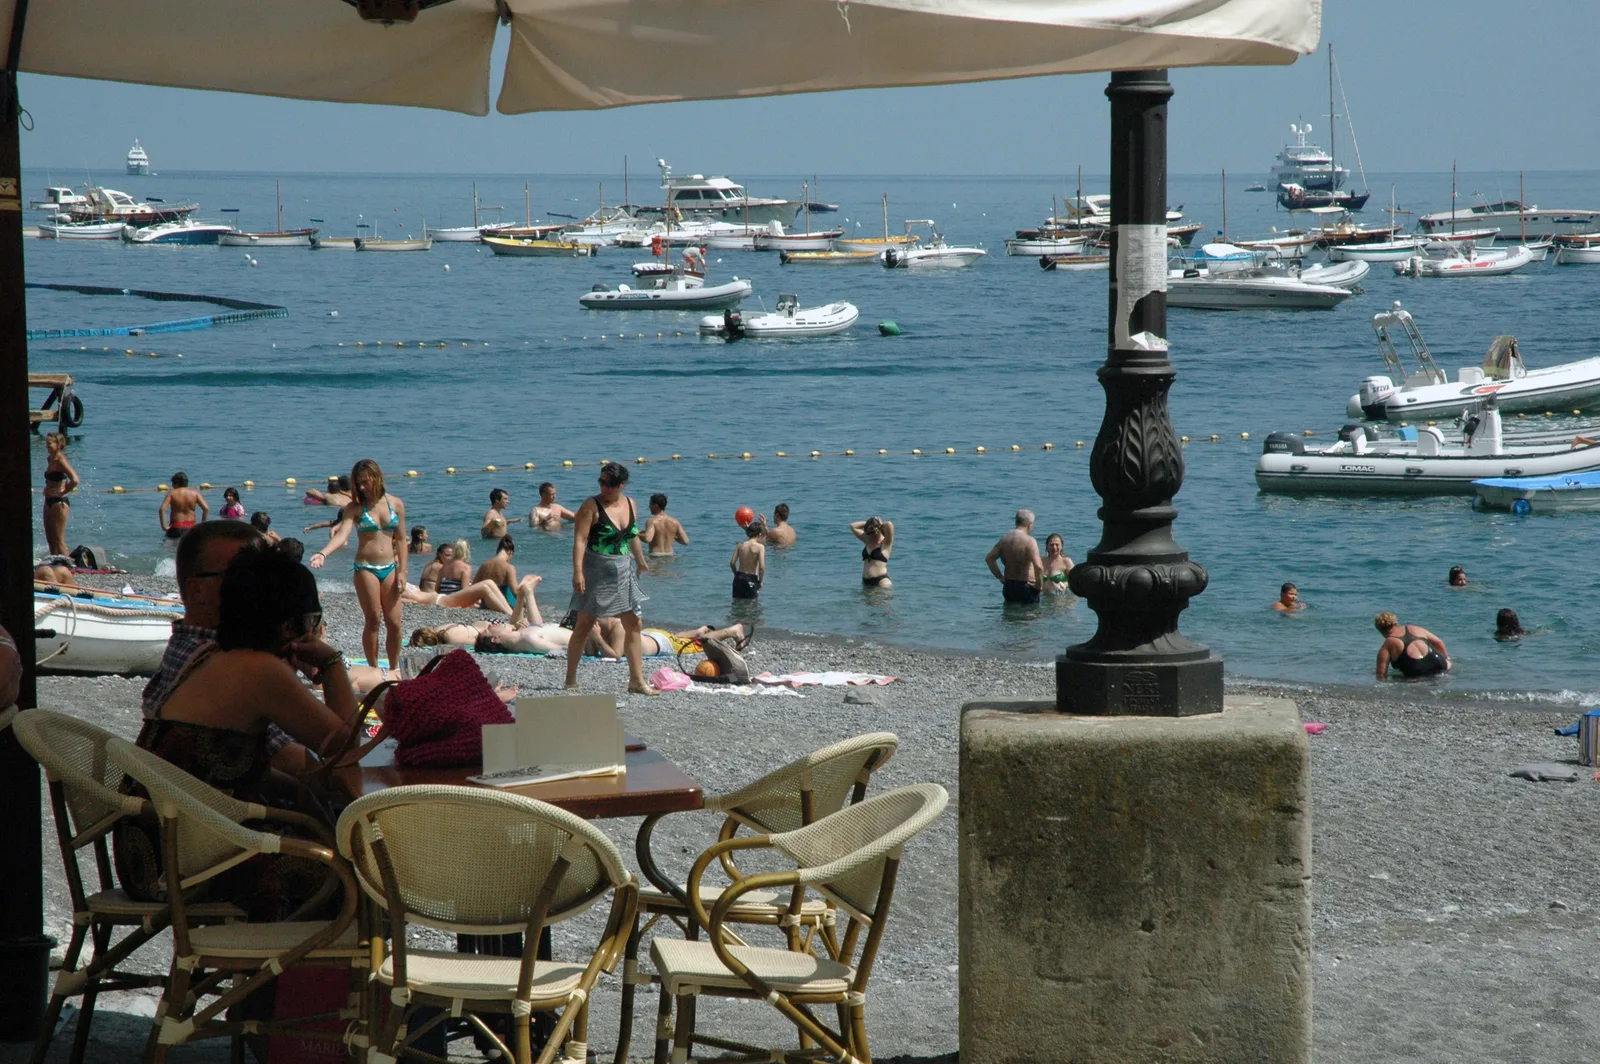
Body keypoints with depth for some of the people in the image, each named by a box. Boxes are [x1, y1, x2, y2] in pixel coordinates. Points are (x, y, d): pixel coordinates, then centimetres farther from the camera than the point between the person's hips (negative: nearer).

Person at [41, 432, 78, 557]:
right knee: (50, 540, 14)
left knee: (59, 541, -4)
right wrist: (47, 490, 10)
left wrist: (61, 493, -18)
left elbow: (75, 480, -28)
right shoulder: (50, 459, 9)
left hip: (59, 503, -9)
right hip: (49, 503, 9)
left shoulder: (60, 460, -16)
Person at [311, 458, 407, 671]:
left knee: (394, 623, 1)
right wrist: (323, 553, -33)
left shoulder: (396, 505, 5)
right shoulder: (355, 508, -2)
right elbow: (341, 534, -16)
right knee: (373, 621, -3)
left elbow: (401, 540, 8)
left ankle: (394, 670, 13)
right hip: (365, 568, -2)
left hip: (389, 568, 2)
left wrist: (402, 572, 2)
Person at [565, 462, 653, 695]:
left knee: (633, 625, 3)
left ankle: (637, 680, 7)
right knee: (584, 625, -2)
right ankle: (571, 680, 4)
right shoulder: (592, 506, -10)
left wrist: (640, 561, 34)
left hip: (623, 571, 6)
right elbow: (580, 539, -17)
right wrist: (578, 572, -26)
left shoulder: (630, 505, 8)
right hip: (595, 570, -6)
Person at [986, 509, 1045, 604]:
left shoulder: (1005, 538, 5)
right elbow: (1038, 567, -27)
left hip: (1008, 586, 7)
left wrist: (1000, 577, 14)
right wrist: (1039, 584, -11)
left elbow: (989, 558, 11)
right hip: (1026, 588, -7)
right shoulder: (1030, 541, -17)